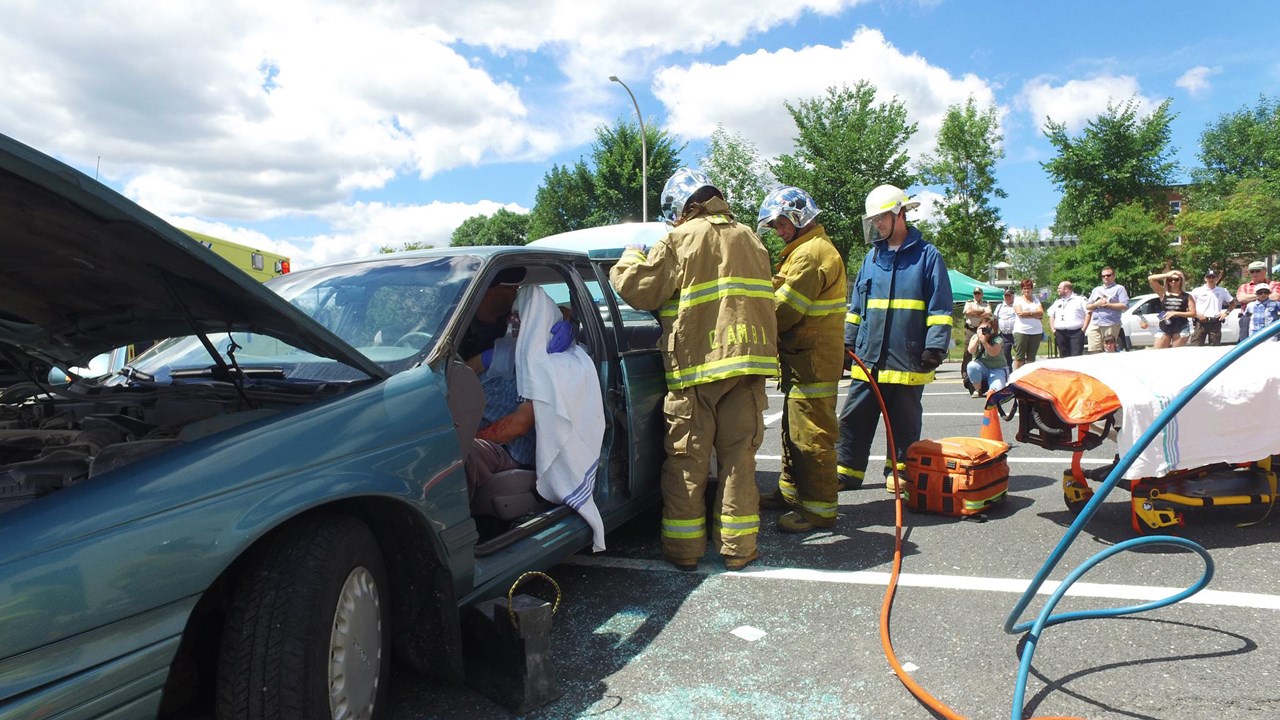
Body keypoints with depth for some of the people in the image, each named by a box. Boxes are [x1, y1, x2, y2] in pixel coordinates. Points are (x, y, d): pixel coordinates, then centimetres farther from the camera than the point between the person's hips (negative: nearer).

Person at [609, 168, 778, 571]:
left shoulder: (680, 240, -3)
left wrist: (631, 259, 14)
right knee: (739, 457, 9)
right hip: (748, 359, 5)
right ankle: (738, 547, 14)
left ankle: (683, 549, 12)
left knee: (687, 460, 5)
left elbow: (640, 291, -3)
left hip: (697, 363, -5)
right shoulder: (748, 238, 16)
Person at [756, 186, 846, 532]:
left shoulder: (812, 252, -16)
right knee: (793, 430, 18)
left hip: (812, 362, -11)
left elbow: (785, 308, -20)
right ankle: (791, 491, 30)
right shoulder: (806, 250, 21)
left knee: (810, 435, -6)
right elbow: (786, 299, 19)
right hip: (803, 360, 11)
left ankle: (819, 508, 0)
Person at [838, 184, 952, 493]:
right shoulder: (872, 256, 13)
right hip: (867, 359, 5)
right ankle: (846, 470, 15)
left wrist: (935, 347, -12)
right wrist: (848, 343, 13)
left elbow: (940, 308, -4)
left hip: (908, 360, -4)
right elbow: (855, 306, 18)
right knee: (852, 419, 5)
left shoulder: (927, 255, -2)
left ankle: (899, 472, 21)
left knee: (904, 424, 8)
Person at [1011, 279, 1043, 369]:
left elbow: (1041, 313, 1)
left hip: (1036, 331, 4)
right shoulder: (1018, 299, 6)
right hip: (1021, 331, -4)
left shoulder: (1036, 300, 16)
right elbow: (1019, 313, -10)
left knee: (1031, 357, 7)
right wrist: (1034, 313, -4)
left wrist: (1027, 313, -10)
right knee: (1019, 357, -4)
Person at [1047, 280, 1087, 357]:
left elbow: (1088, 313, -1)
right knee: (1064, 357, 6)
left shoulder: (1080, 300, 5)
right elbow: (1051, 316, 24)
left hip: (1076, 333, -5)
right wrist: (1053, 329, 10)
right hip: (1060, 333, 5)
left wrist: (1083, 329, -9)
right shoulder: (1057, 302, 21)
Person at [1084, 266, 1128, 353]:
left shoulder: (1119, 288, 7)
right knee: (1094, 352, -5)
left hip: (1111, 325, -4)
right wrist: (1096, 304, 0)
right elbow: (1087, 306, 21)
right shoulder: (1096, 290, 24)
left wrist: (1107, 304, -9)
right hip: (1094, 325, 5)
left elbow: (1124, 305, -5)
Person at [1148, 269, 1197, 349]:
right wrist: (1167, 275, -4)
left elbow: (1193, 313, -1)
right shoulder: (1163, 293, 7)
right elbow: (1150, 278, -3)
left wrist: (1175, 313, -12)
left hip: (1181, 328, -1)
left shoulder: (1187, 296, 6)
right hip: (1163, 327, 1)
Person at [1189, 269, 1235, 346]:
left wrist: (1226, 312, 5)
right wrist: (1197, 314, -10)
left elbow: (1233, 303, 21)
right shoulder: (1197, 291, 3)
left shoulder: (1223, 291, 11)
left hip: (1215, 323, 2)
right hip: (1200, 323, -2)